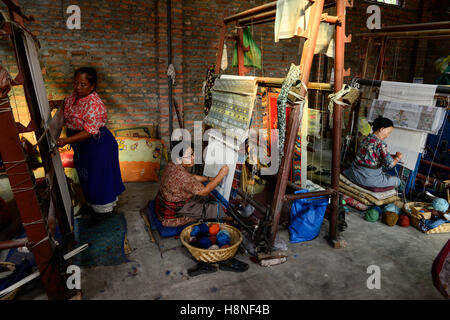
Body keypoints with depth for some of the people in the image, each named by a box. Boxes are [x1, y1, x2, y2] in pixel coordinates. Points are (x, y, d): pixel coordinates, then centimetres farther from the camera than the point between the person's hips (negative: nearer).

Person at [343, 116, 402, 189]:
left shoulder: (365, 139, 6)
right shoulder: (381, 144, -17)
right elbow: (390, 165, -19)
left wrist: (393, 156, 15)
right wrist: (398, 157, 1)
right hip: (370, 178, -7)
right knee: (397, 180, 14)